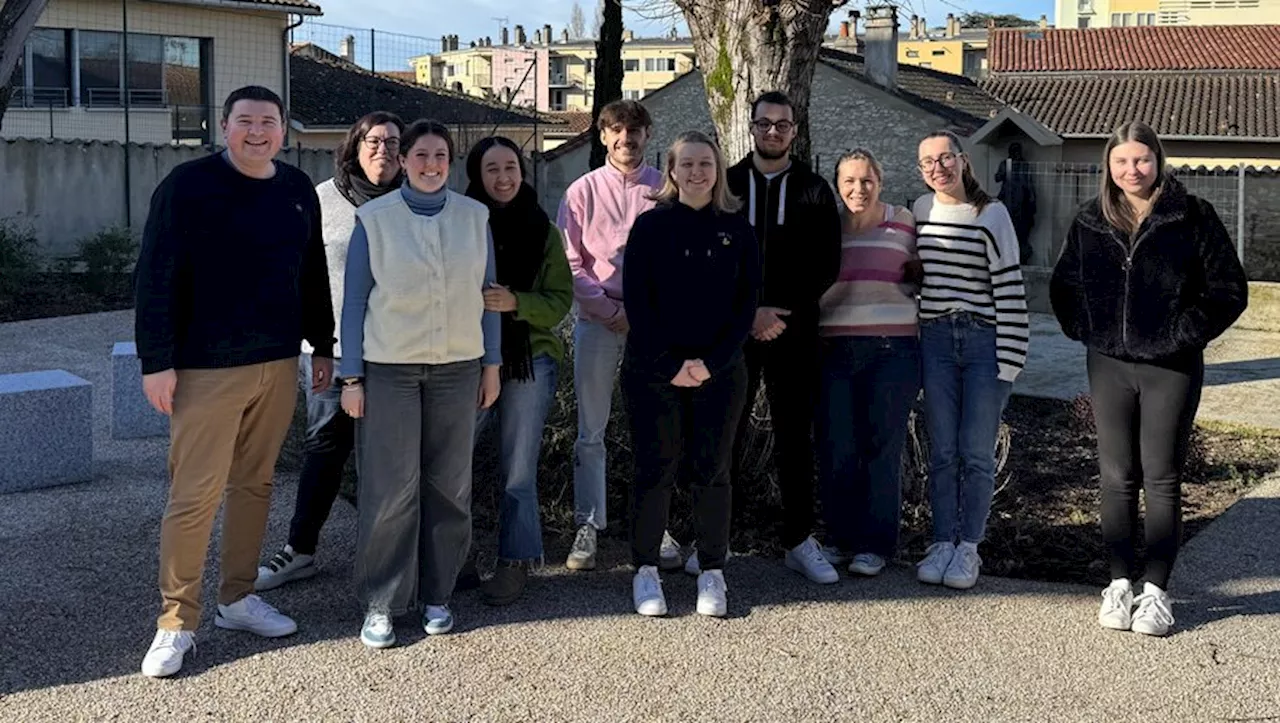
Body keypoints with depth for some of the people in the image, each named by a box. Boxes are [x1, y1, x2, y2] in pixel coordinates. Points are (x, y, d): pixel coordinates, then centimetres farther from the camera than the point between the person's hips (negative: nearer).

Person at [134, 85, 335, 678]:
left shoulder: (298, 190, 9)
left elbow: (313, 275, 18)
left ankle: (238, 598, 26)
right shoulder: (188, 185, -8)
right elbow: (156, 277, -10)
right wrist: (157, 361, -14)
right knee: (194, 495, -3)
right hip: (206, 367, -5)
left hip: (279, 365, 5)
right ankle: (177, 622, 8)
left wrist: (322, 345, 17)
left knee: (255, 484, 13)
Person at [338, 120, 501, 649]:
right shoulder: (374, 219, 0)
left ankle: (436, 595, 18)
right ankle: (380, 603, 7)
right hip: (390, 367, -2)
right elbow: (354, 300, 1)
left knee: (448, 485, 6)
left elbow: (487, 293, 11)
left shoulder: (474, 218, 6)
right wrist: (351, 377, -3)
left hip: (458, 366, 3)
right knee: (390, 488, -4)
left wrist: (492, 364, 8)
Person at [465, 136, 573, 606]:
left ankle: (516, 561, 16)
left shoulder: (542, 231, 4)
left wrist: (515, 303, -16)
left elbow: (561, 300, 0)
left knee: (518, 472, 4)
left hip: (529, 359, 0)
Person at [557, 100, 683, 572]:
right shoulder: (583, 191, 5)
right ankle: (588, 528, 10)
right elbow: (570, 263, 2)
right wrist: (613, 310, -7)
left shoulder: (665, 190, 5)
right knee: (591, 430, 3)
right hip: (598, 317, 0)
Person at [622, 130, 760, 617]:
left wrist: (711, 363, -10)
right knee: (655, 468, 1)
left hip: (718, 371, 1)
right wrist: (670, 364, -12)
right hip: (653, 370, -1)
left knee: (712, 471, 4)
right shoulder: (650, 226, 1)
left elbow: (746, 305, 2)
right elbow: (636, 301, -4)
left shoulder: (736, 231, 6)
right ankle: (646, 571, 14)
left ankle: (712, 575, 14)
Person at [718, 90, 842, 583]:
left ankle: (799, 542, 11)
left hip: (793, 331, 0)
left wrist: (782, 315, -10)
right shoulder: (726, 185, 6)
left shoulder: (814, 191, 7)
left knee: (796, 437, 4)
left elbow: (826, 267, 2)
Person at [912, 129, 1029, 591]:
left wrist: (1009, 359, -11)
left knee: (977, 452, 0)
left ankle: (969, 549, 10)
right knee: (942, 452, 5)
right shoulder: (919, 211, 7)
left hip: (985, 341, -3)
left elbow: (1009, 287, -7)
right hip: (936, 341, 4)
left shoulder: (991, 215, -5)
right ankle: (942, 543, 14)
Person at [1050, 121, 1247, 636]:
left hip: (1171, 368, -3)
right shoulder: (1091, 221, 7)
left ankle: (1156, 592, 10)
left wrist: (1186, 333, -10)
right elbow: (1063, 285, 18)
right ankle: (1120, 585, 17)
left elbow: (1229, 288, -3)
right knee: (1117, 479, 7)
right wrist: (1086, 331, 5)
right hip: (1109, 366, 3)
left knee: (1162, 480, 2)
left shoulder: (1192, 217, -4)